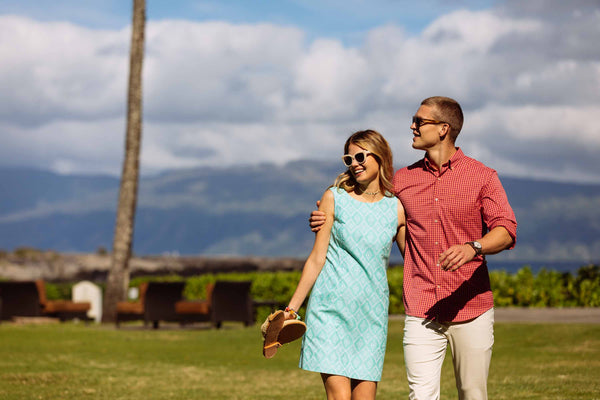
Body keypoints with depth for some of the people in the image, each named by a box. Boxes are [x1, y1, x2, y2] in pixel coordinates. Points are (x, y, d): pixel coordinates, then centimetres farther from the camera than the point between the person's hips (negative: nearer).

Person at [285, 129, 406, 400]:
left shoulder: (396, 209, 6)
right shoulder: (334, 199, 2)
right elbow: (317, 258, 3)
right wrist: (291, 308, 2)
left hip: (372, 314, 2)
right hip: (331, 309, -2)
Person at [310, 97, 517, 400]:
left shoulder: (482, 176, 1)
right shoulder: (403, 179, 11)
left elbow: (506, 230, -10)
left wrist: (472, 247, -30)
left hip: (471, 309, -1)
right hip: (421, 312, 2)